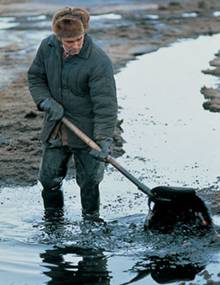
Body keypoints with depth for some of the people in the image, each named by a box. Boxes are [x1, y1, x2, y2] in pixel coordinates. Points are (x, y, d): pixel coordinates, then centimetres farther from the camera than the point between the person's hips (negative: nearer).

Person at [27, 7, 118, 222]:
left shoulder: (99, 61, -23)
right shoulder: (47, 47, -7)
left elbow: (105, 105, -24)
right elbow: (35, 77, 7)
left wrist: (104, 140, -31)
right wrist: (46, 102, -11)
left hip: (86, 130, -4)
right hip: (55, 126, 5)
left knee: (89, 180, 3)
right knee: (49, 177, 11)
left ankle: (91, 219, 23)